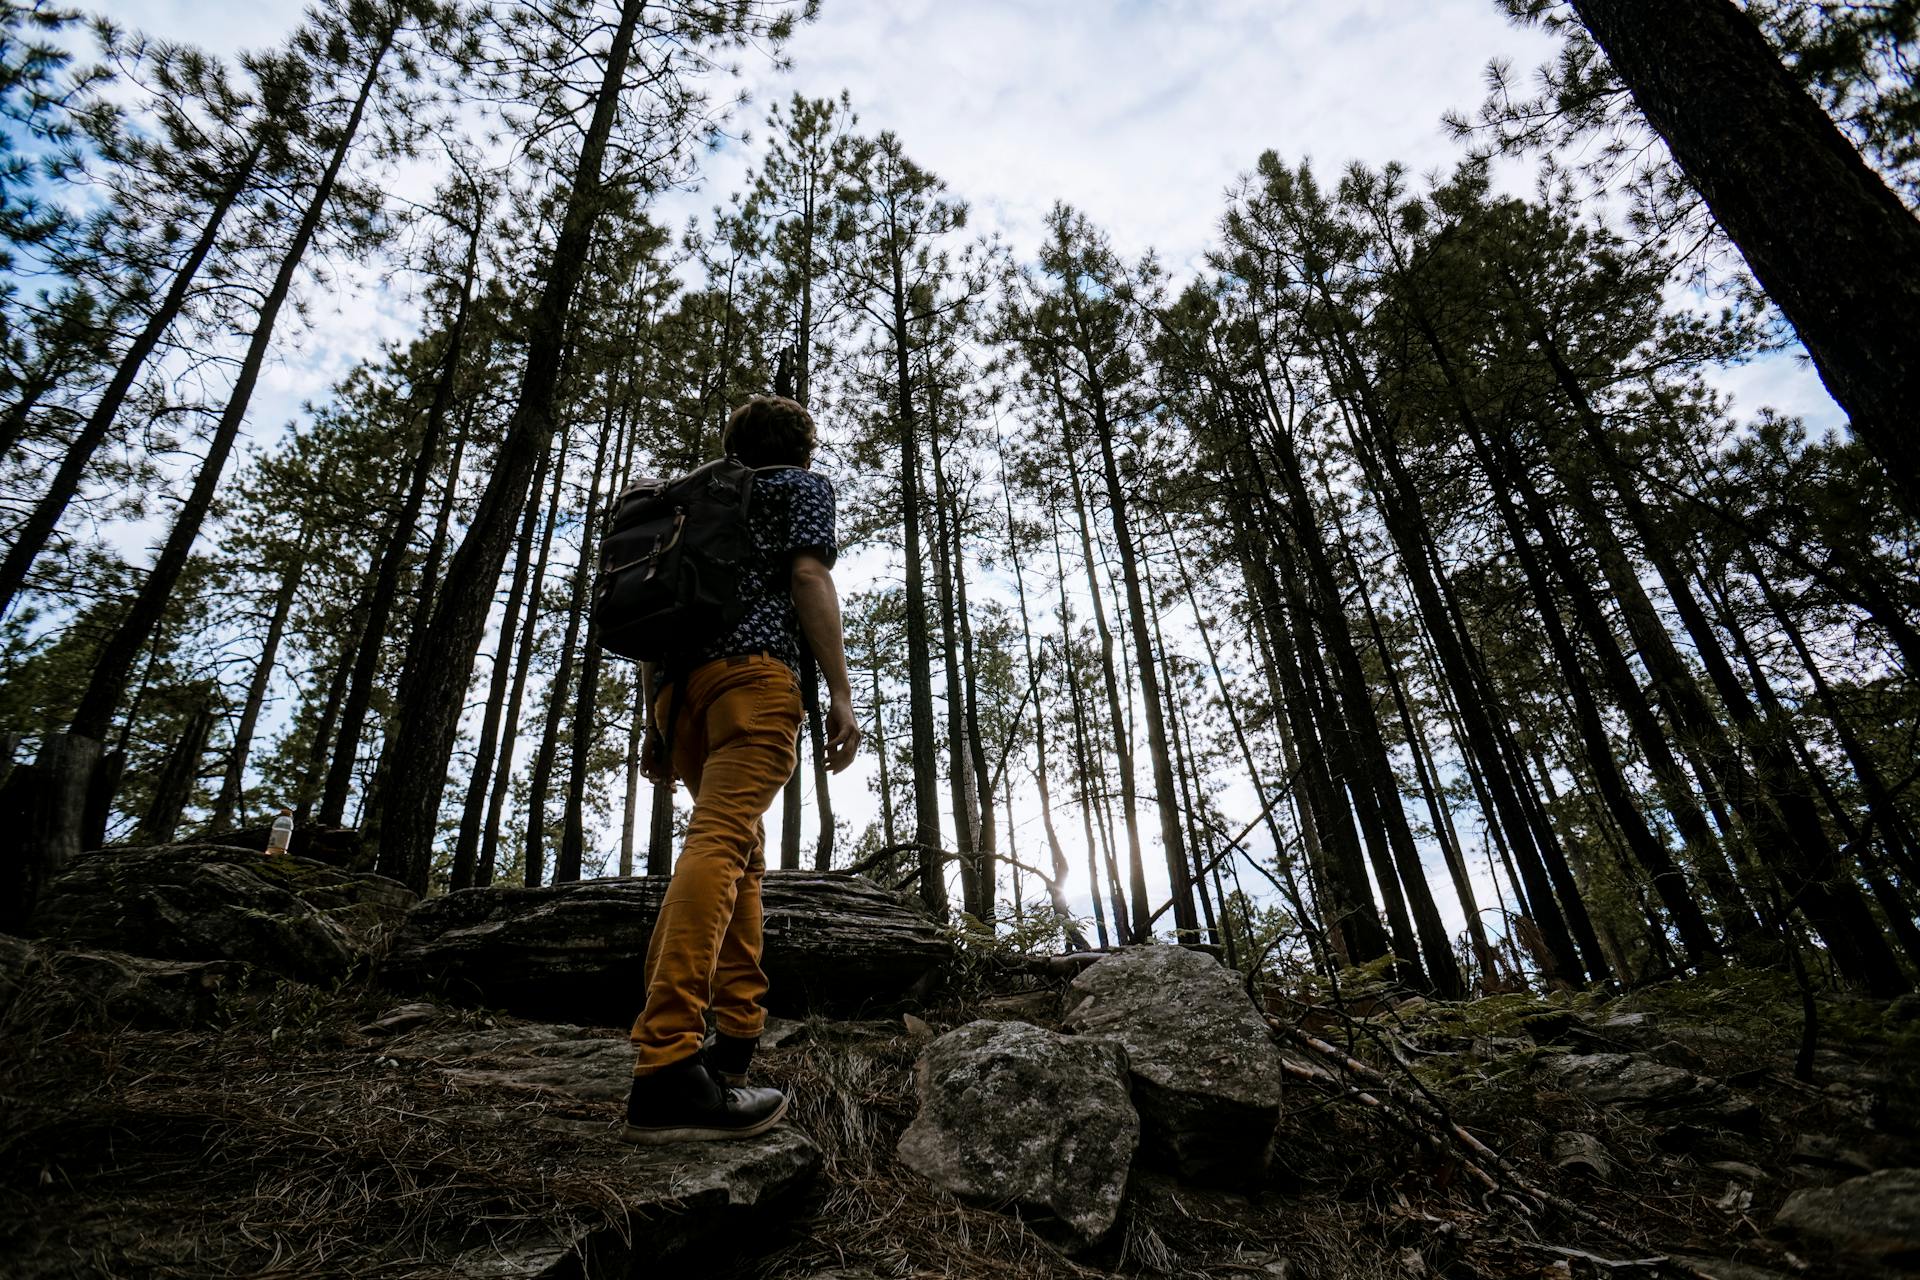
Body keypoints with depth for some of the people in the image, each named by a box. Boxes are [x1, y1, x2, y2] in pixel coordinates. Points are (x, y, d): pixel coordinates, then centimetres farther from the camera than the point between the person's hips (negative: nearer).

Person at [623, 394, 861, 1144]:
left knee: (741, 847, 15)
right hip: (756, 668, -7)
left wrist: (657, 724, 22)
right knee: (720, 842, -21)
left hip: (682, 685, 7)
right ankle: (666, 1068, -31)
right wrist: (841, 692, -11)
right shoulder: (804, 485, 16)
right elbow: (808, 576, -4)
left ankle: (736, 1031, 8)